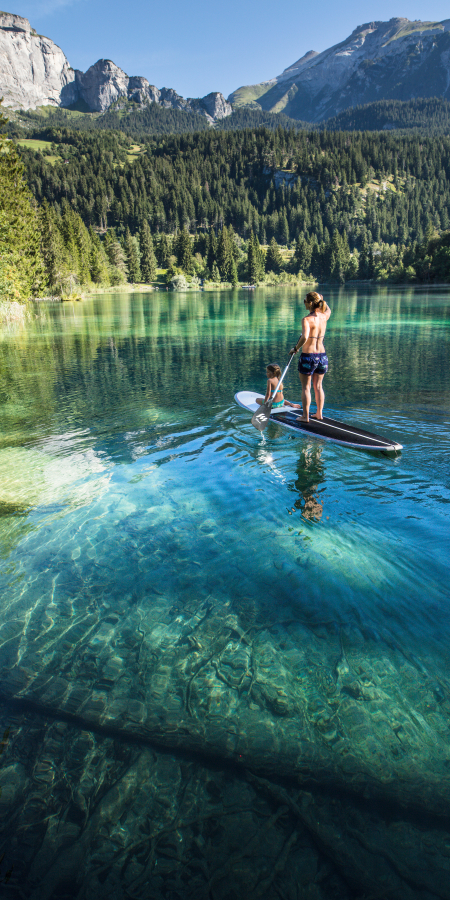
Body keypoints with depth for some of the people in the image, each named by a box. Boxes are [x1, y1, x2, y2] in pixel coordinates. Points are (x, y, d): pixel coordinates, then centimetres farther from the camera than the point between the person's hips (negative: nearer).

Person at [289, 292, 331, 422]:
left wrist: (295, 349, -17)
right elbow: (328, 310, 29)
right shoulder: (324, 316, 3)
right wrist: (322, 300, 41)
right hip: (322, 356, 6)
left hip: (308, 356, -6)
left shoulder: (307, 319, -17)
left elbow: (304, 337, -31)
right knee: (318, 386, 16)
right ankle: (319, 413, 23)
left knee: (306, 387, 4)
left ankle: (305, 416, 8)